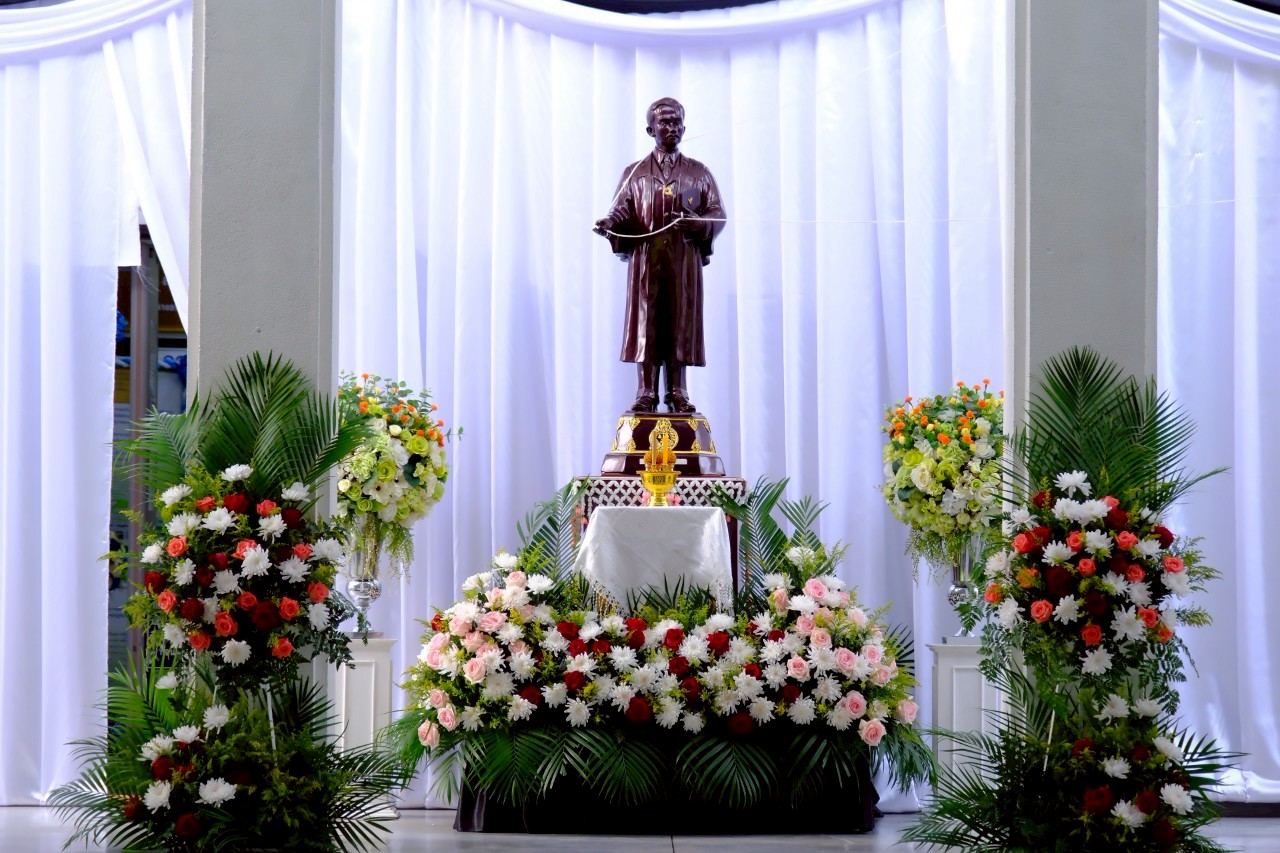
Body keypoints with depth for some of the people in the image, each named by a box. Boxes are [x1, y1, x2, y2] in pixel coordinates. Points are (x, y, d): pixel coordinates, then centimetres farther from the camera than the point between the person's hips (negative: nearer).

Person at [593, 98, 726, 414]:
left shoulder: (699, 172, 12)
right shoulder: (635, 173, 12)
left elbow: (718, 213, 6)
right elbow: (621, 212, 6)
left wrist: (697, 224, -15)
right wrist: (607, 222, -17)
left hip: (685, 261, 0)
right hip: (645, 260, 0)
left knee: (680, 324, -1)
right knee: (646, 325, -3)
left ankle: (678, 393, 3)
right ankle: (646, 393, -1)